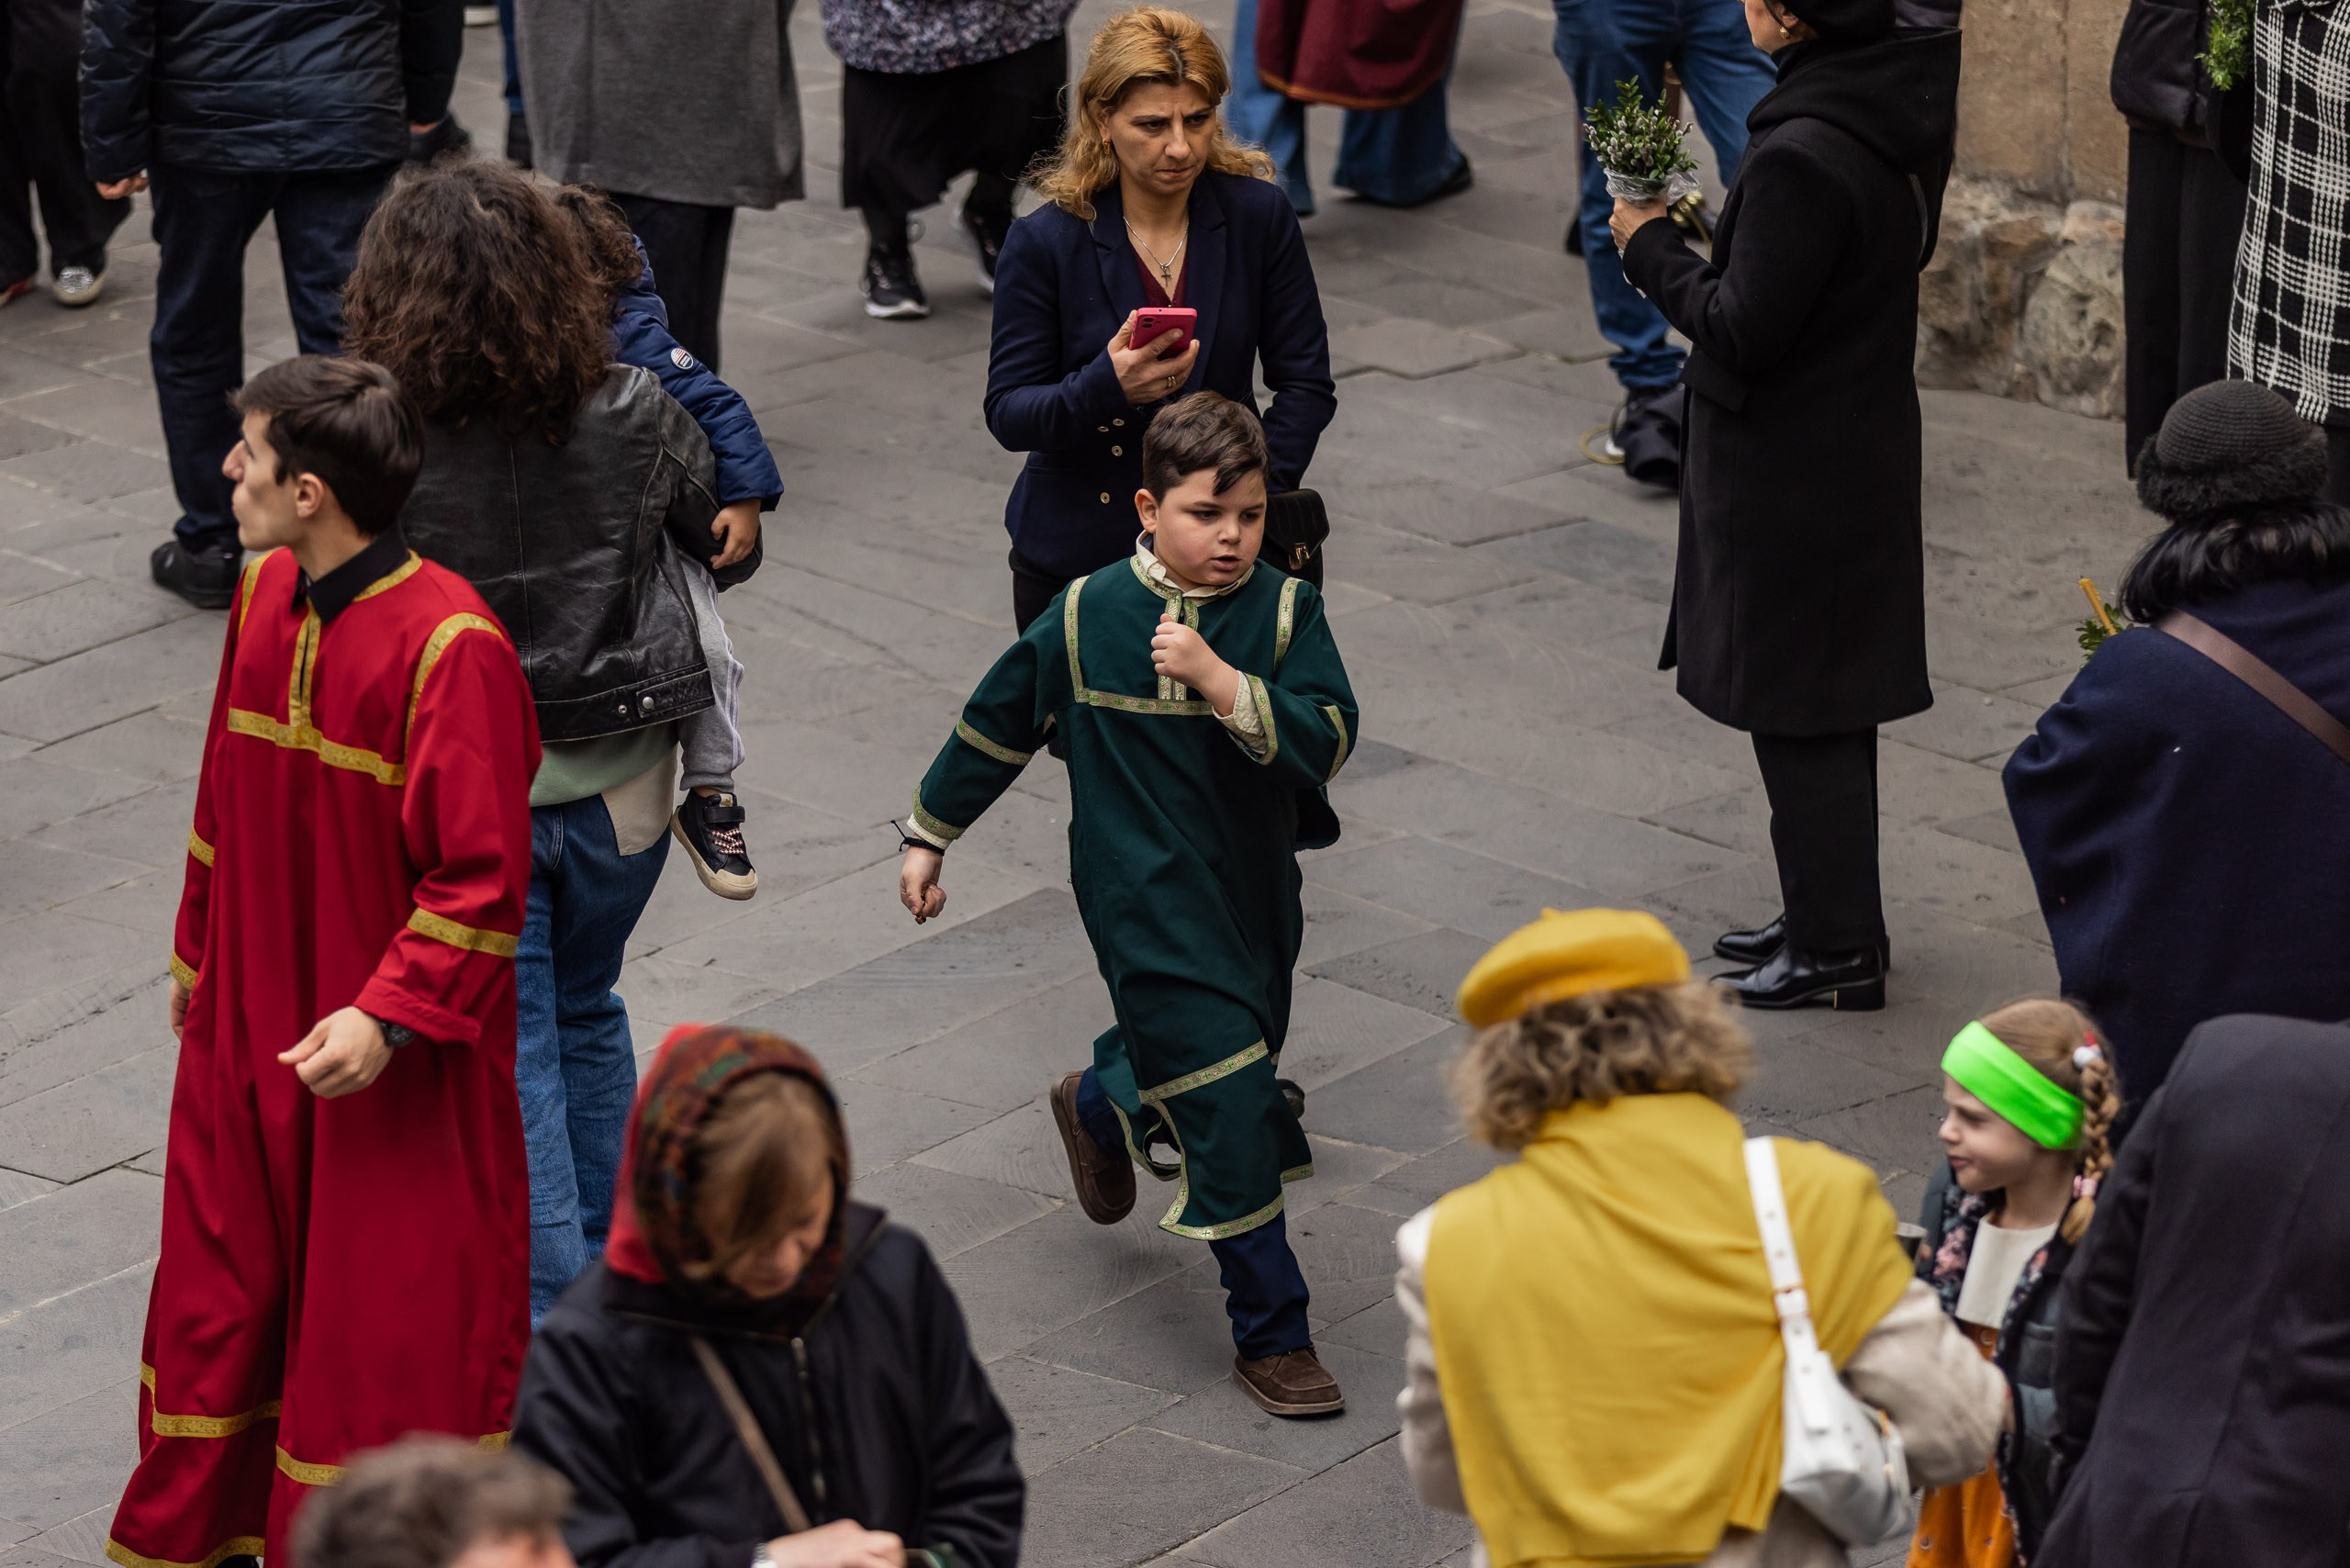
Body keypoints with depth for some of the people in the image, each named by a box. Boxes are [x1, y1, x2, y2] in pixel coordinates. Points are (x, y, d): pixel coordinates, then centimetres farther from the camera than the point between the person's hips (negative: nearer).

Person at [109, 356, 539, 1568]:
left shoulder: (451, 646, -22)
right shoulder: (263, 598, 2)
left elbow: (483, 877, -20)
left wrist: (388, 1017, -26)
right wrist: (196, 954, 20)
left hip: (396, 1056, -7)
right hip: (250, 1019, 7)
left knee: (389, 1309, 3)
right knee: (219, 1284, 17)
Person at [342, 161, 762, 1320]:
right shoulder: (635, 417, -10)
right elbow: (731, 550, 5)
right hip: (622, 782, 3)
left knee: (510, 1051, 8)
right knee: (586, 1014, 25)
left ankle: (556, 1313, 7)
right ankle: (605, 1263, 35)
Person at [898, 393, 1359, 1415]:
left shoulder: (1284, 613, -6)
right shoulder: (1085, 620, -8)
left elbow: (1326, 739, -19)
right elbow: (996, 724, 5)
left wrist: (1216, 677, -29)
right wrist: (929, 837, 12)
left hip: (1254, 891, 4)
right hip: (1146, 901, -4)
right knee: (1231, 1107, -10)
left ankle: (1100, 1105, 59)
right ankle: (1271, 1336, -1)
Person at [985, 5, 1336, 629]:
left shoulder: (1259, 217, -7)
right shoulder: (1043, 243, -12)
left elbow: (1305, 386, -1)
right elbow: (1008, 414, -11)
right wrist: (1106, 386, -30)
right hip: (1075, 554, -1)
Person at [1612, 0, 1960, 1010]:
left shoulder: (1801, 159, -28)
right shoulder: (1901, 116, 0)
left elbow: (1742, 331, -24)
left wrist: (1651, 247, -8)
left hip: (1792, 471, -9)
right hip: (1864, 446, 9)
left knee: (1800, 714, 3)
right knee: (1828, 704, 20)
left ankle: (1837, 951, 13)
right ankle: (1826, 919, 32)